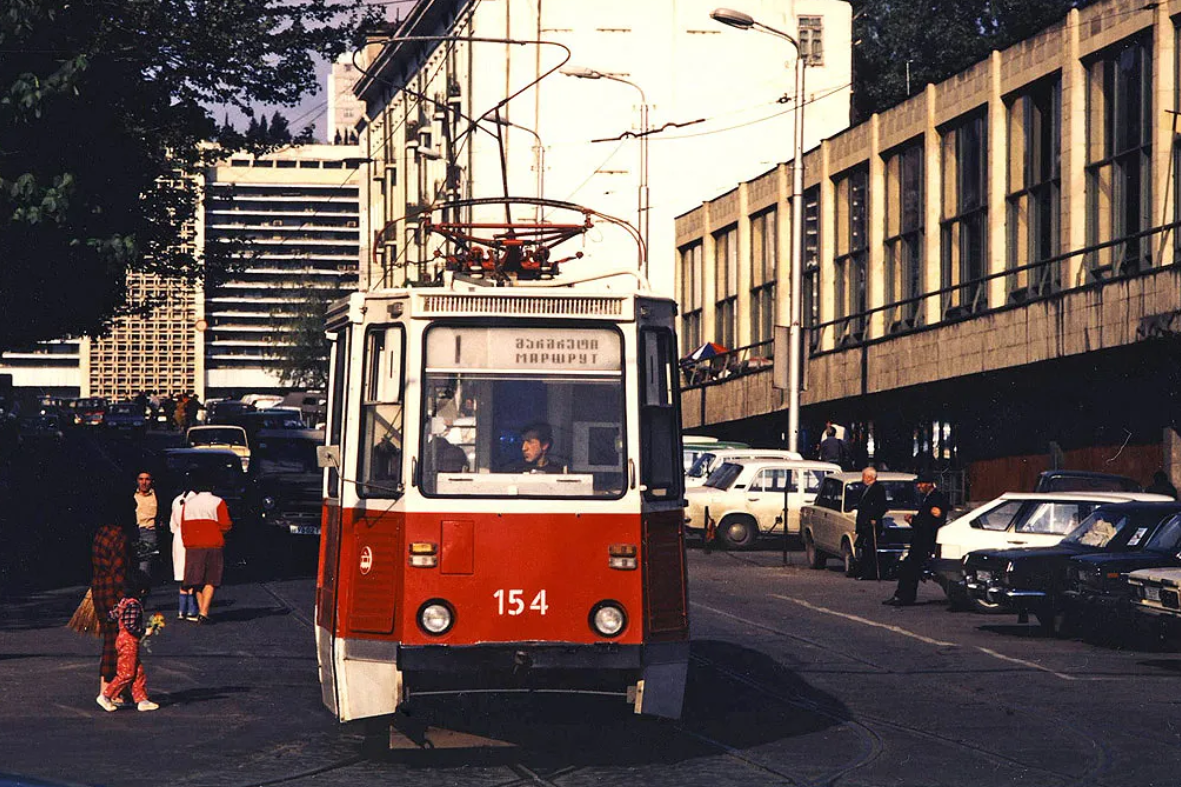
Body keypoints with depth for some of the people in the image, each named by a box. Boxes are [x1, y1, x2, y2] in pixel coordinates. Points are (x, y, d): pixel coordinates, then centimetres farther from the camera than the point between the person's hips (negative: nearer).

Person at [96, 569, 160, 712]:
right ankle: (105, 696, 3)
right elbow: (130, 626, -25)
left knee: (139, 673, 11)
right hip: (129, 643, -10)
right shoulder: (133, 605, -21)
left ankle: (142, 700, 13)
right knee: (126, 674, -3)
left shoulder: (124, 601, 8)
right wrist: (144, 631, -16)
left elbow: (112, 615, 11)